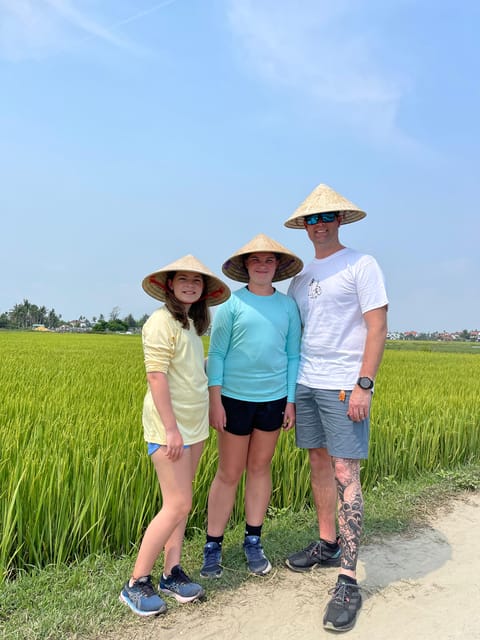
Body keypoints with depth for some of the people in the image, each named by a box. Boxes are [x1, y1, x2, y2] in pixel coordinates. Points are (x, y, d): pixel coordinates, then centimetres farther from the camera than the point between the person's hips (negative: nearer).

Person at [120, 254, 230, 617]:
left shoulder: (192, 323, 12)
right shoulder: (162, 321, -12)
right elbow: (156, 377, -18)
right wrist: (171, 429, -19)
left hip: (195, 425, 8)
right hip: (170, 426, -8)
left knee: (179, 503, 12)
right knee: (178, 505, -5)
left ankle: (172, 573, 24)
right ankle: (136, 584, 9)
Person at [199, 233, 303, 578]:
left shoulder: (287, 305, 4)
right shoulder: (232, 303, -4)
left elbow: (293, 355, 7)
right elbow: (217, 353, -4)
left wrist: (291, 401, 4)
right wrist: (215, 401, -8)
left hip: (273, 398, 3)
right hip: (235, 398, -3)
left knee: (260, 468, 14)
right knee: (229, 473, 5)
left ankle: (254, 542, 29)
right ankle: (213, 547, 20)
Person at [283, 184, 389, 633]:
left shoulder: (362, 265, -4)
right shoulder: (300, 277, 14)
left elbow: (378, 327, -10)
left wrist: (364, 385, -16)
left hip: (344, 387, -6)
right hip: (306, 384, 6)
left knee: (345, 472, -6)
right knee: (319, 464, 13)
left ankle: (347, 582, 2)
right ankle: (327, 545, 30)